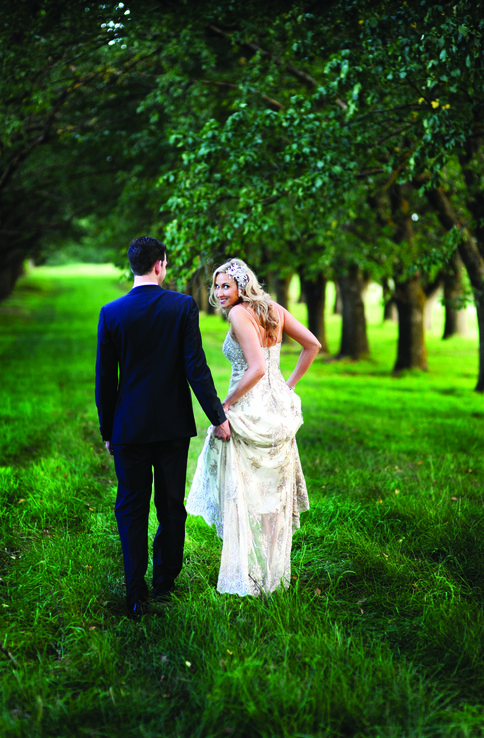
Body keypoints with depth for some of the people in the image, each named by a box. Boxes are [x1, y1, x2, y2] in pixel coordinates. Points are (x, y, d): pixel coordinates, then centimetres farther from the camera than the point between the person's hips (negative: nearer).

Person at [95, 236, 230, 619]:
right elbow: (196, 367, -11)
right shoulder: (183, 306, -8)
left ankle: (136, 595, 6)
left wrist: (107, 429, 9)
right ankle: (165, 583, 26)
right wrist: (218, 416, -2)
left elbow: (105, 379, -1)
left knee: (131, 509, 8)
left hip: (129, 427, 0)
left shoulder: (111, 313, -5)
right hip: (174, 424, 0)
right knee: (171, 505, 14)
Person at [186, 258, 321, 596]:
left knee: (243, 494, 3)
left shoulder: (240, 314, -15)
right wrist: (290, 385, 14)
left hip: (249, 411, -8)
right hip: (278, 409, 8)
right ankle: (274, 575, 23)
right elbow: (313, 345, 9)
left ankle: (246, 579, 9)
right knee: (274, 491, 14)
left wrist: (225, 404, -14)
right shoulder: (273, 309, 7)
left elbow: (257, 368, -24)